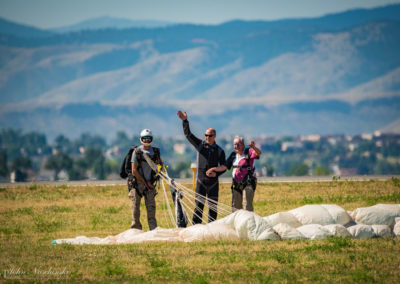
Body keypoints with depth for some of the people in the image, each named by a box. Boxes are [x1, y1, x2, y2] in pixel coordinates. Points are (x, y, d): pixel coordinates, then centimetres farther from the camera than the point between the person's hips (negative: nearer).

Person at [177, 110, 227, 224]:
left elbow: (224, 166, 8)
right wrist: (184, 121, -15)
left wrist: (215, 170, -11)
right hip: (201, 180, -1)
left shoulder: (219, 151, 7)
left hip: (213, 181, 1)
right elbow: (188, 134, -3)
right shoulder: (200, 144, 6)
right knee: (198, 205, -5)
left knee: (213, 206, 3)